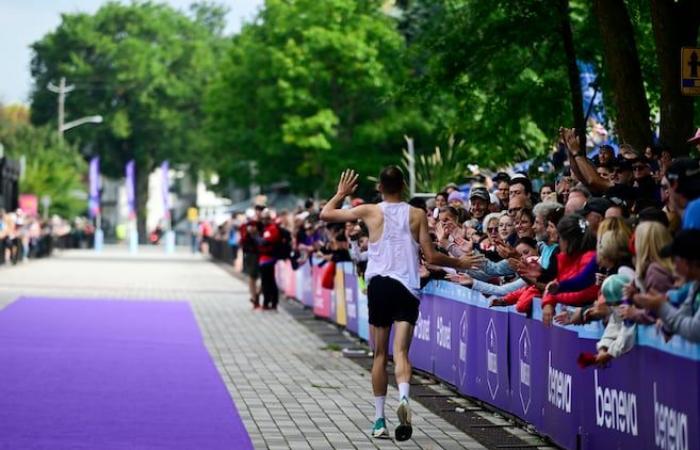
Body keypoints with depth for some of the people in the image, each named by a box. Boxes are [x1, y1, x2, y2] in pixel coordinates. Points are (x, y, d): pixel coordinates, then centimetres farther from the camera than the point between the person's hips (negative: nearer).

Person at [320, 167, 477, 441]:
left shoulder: (370, 212, 2)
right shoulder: (417, 215, 3)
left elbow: (325, 214, 7)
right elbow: (431, 257, 2)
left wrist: (341, 194, 24)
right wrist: (459, 263, 17)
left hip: (378, 284, 1)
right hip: (407, 287, -1)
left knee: (380, 354, 11)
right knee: (401, 351, -6)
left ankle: (379, 420, 14)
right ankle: (403, 397, -36)